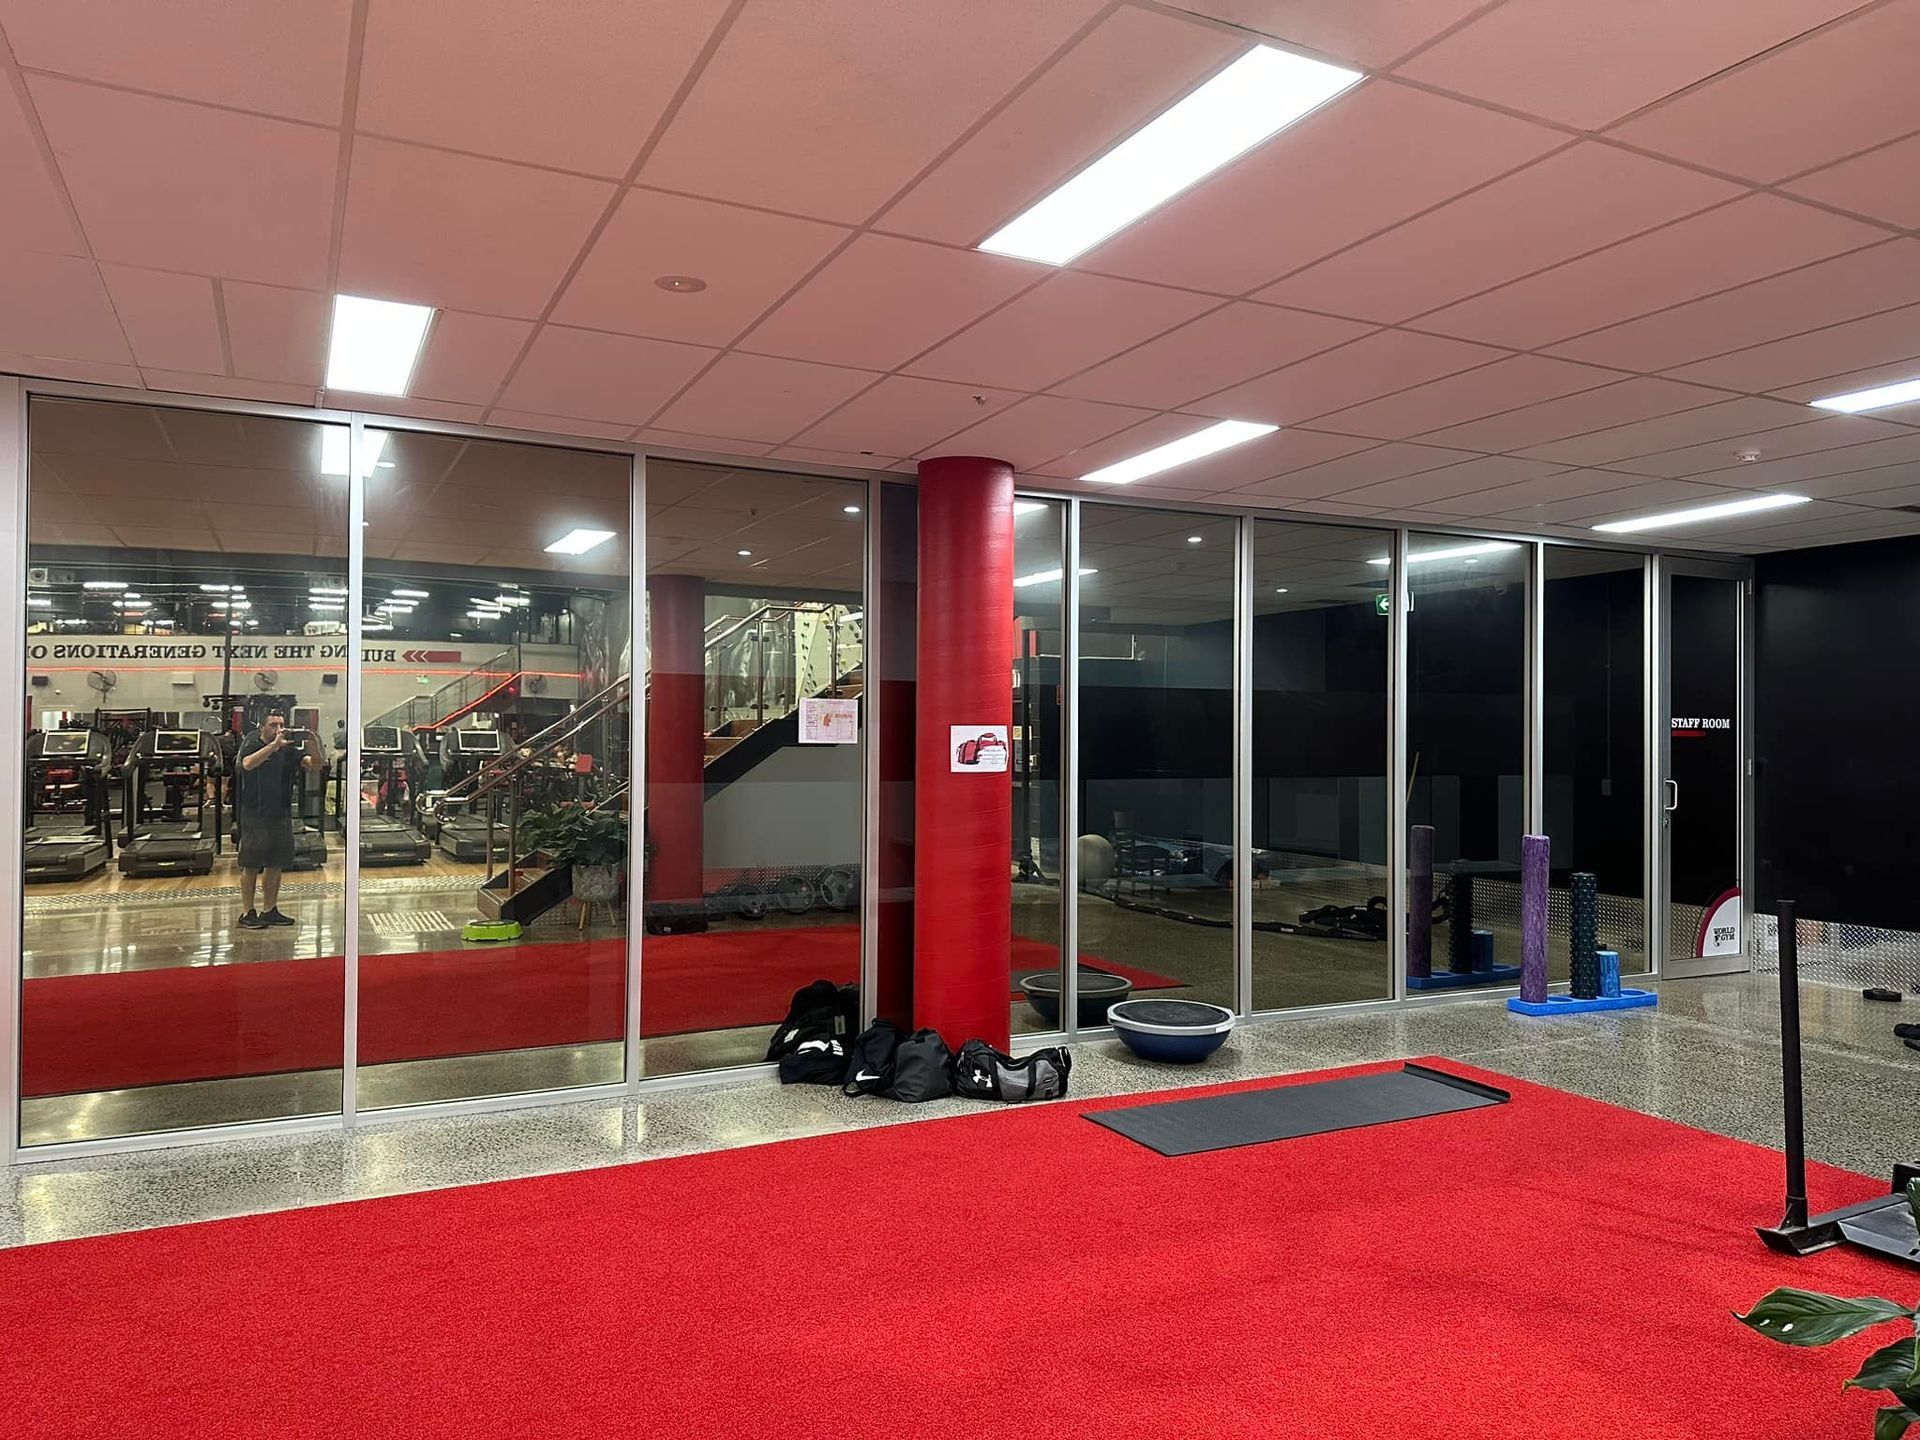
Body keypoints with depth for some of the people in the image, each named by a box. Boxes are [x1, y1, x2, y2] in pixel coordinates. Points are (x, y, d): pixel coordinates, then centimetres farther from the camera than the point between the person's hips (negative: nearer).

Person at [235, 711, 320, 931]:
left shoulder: (288, 749, 7)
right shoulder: (251, 746, -4)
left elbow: (314, 765, -4)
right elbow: (248, 764, -27)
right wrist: (274, 745, -35)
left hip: (282, 814, 5)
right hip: (255, 816, -5)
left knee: (275, 865, 9)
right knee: (250, 866, 1)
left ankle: (270, 911, 18)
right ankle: (248, 914, 8)